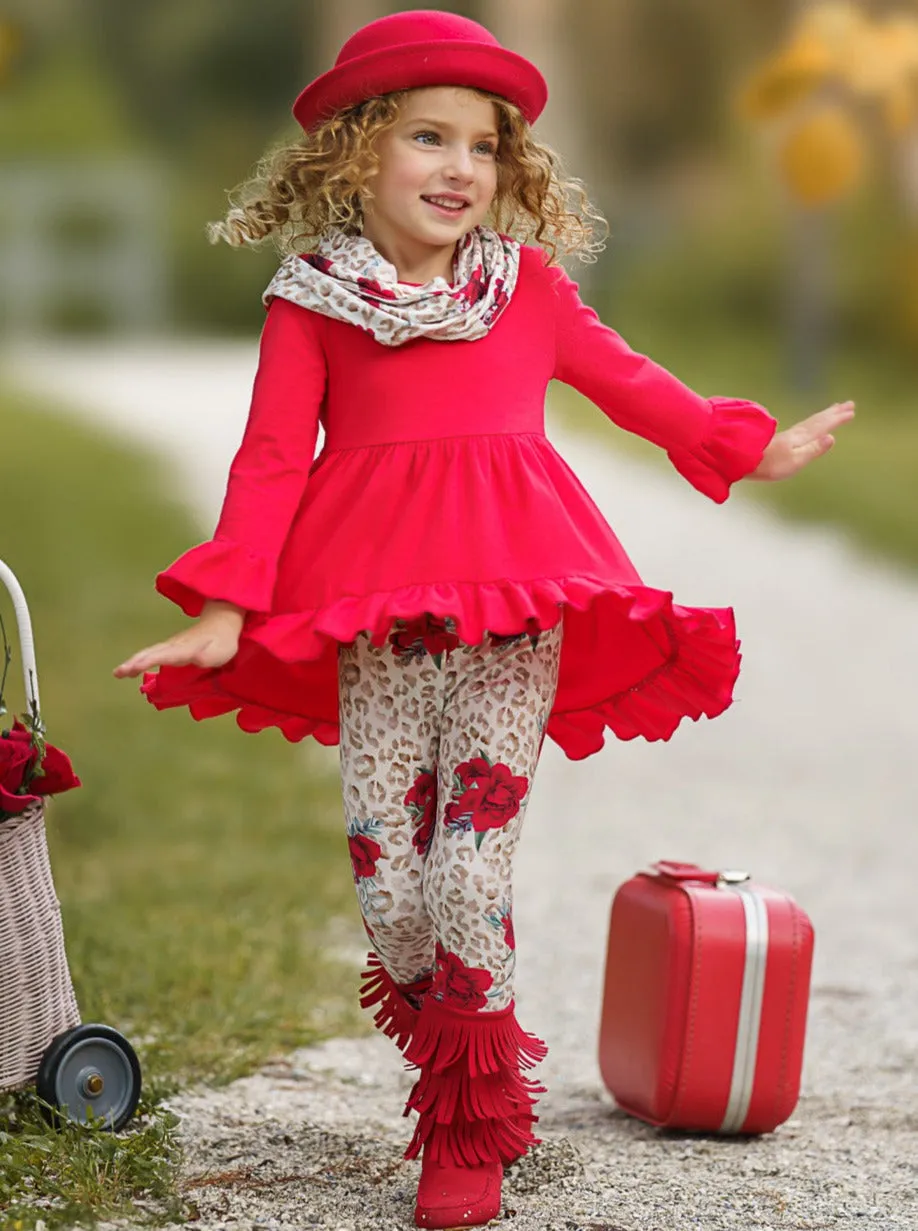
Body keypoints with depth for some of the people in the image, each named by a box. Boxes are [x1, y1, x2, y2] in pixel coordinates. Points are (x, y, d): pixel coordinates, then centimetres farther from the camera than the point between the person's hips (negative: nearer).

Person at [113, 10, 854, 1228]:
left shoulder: (528, 283, 12)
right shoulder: (311, 304, 5)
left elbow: (627, 379, 26)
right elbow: (273, 458, 2)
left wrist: (751, 448, 31)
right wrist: (226, 612, -7)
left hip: (518, 611, 0)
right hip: (380, 619, 0)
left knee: (471, 870, -7)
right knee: (386, 880, -3)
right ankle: (458, 1081, 22)